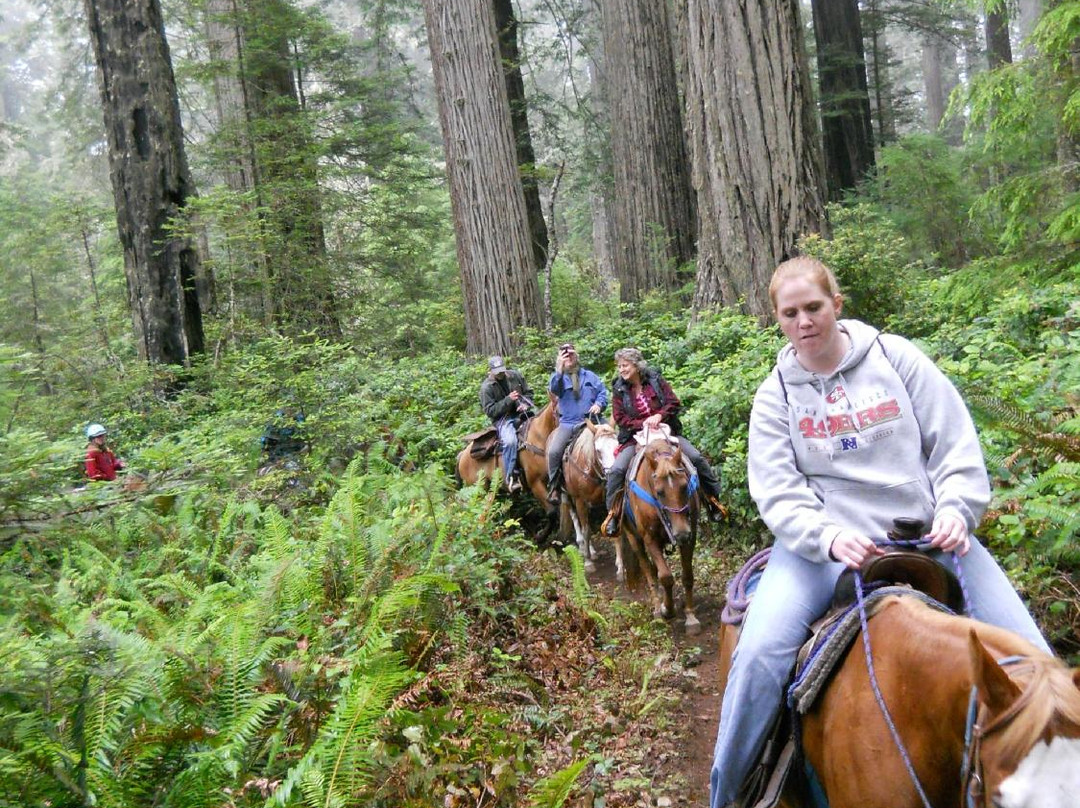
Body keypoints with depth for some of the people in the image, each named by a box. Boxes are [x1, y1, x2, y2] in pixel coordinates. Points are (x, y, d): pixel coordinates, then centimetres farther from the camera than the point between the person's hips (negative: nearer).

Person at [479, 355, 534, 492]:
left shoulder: (515, 376, 6)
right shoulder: (486, 387, -7)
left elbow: (528, 393, 14)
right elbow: (490, 411, -12)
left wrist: (526, 404, -9)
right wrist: (508, 400, -21)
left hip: (521, 414, 5)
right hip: (503, 418, -5)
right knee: (510, 441, -33)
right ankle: (510, 478, -26)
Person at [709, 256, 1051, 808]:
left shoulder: (895, 358, 4)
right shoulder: (776, 395, 4)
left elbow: (955, 445, 3)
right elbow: (776, 492, -6)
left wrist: (955, 509, -14)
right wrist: (828, 537, -24)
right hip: (824, 541, -1)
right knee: (759, 654, -23)